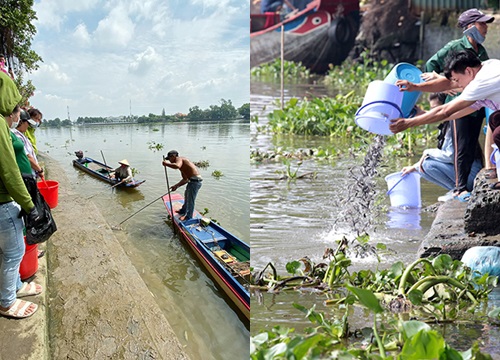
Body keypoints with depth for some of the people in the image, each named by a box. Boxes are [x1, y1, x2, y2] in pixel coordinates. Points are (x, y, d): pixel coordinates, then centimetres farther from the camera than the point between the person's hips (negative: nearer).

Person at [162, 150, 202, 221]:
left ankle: (188, 217, 15)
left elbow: (177, 166, -34)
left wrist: (166, 164, -19)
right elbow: (185, 179, 21)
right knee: (186, 195, 29)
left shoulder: (179, 159, -8)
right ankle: (183, 211, 49)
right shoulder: (181, 163, 21)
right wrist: (176, 186, 17)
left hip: (195, 181, -11)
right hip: (193, 181, 11)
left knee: (190, 199, 0)